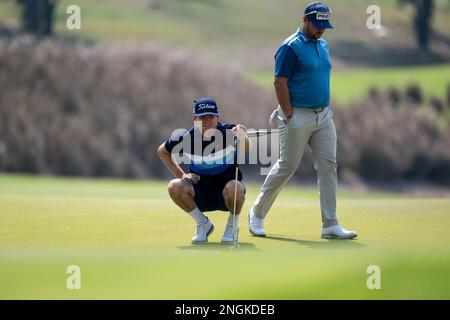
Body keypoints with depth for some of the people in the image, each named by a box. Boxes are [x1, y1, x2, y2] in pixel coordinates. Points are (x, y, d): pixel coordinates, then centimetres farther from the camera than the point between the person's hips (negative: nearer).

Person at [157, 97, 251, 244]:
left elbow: (247, 148, -38)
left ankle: (232, 226, -4)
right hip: (200, 191, 2)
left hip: (225, 193, -2)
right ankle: (203, 224, -1)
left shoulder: (228, 132, -17)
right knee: (175, 186, -26)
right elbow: (162, 151, 9)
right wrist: (181, 175, -2)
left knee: (234, 188, -37)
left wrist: (242, 137, -62)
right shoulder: (186, 137, -10)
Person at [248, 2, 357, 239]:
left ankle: (330, 226, 0)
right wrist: (289, 117, -17)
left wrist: (327, 109, 15)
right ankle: (257, 214, 15)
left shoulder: (323, 45, 14)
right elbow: (280, 82, -15)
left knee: (328, 166, 0)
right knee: (286, 166, -1)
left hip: (323, 116, 7)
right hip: (298, 116, -7)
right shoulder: (290, 47, -11)